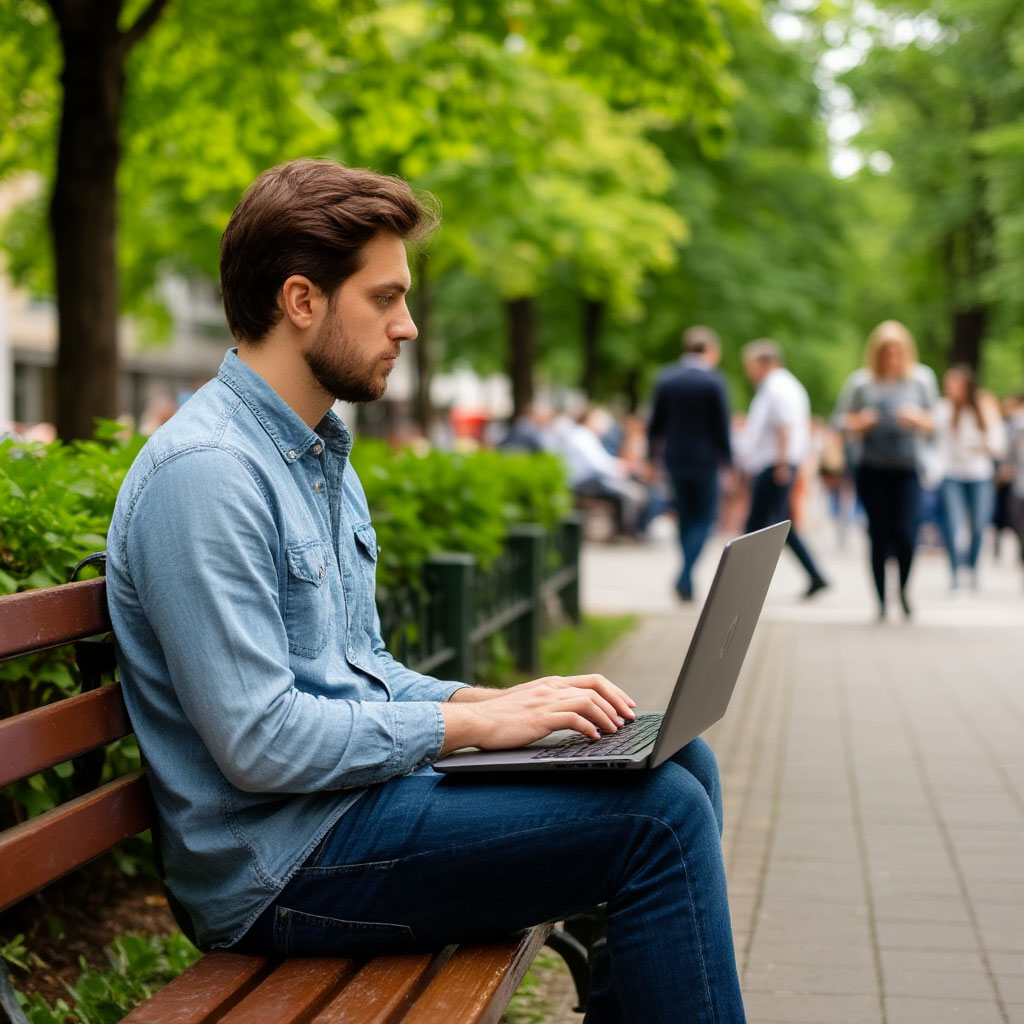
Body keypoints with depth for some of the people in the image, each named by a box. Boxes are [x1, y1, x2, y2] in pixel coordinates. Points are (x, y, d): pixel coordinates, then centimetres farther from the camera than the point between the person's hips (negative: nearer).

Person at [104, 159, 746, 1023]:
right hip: (283, 863, -10)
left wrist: (501, 700, 4)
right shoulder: (205, 473, -18)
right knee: (659, 815, -17)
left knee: (678, 762, 7)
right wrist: (472, 722, -16)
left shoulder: (323, 458, 16)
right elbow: (259, 742, -23)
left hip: (359, 786, 10)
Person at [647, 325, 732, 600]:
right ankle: (685, 575, -14)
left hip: (674, 458, 5)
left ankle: (688, 585, 17)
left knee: (686, 517, 15)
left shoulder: (665, 380, 3)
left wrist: (653, 458, 14)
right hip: (704, 458, -4)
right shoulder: (713, 381, -10)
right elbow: (722, 426, -10)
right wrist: (727, 461, -3)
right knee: (704, 518, 4)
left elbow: (656, 424, 6)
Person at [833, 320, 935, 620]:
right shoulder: (861, 383, 1)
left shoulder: (918, 381, 4)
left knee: (906, 536, -9)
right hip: (872, 469, 0)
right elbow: (840, 420, 7)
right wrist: (860, 422, -13)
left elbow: (932, 423, 10)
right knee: (879, 536, 1)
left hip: (907, 469, 0)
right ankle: (882, 600, 13)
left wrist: (918, 420, -12)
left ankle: (904, 590, 18)